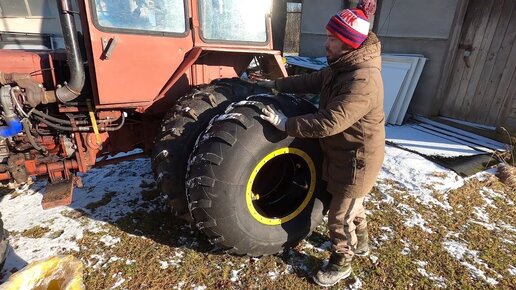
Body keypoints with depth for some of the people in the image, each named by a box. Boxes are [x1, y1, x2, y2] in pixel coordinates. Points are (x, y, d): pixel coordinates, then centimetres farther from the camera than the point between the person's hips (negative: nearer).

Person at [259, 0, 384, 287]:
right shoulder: (341, 67, 0)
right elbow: (312, 81, 11)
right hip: (343, 153, 10)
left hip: (357, 160, -9)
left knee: (339, 217, 8)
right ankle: (360, 243, 54)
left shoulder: (363, 81, -31)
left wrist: (286, 124, -30)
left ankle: (341, 264, 34)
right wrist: (276, 84, 8)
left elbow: (329, 123, -36)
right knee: (351, 203, 28)